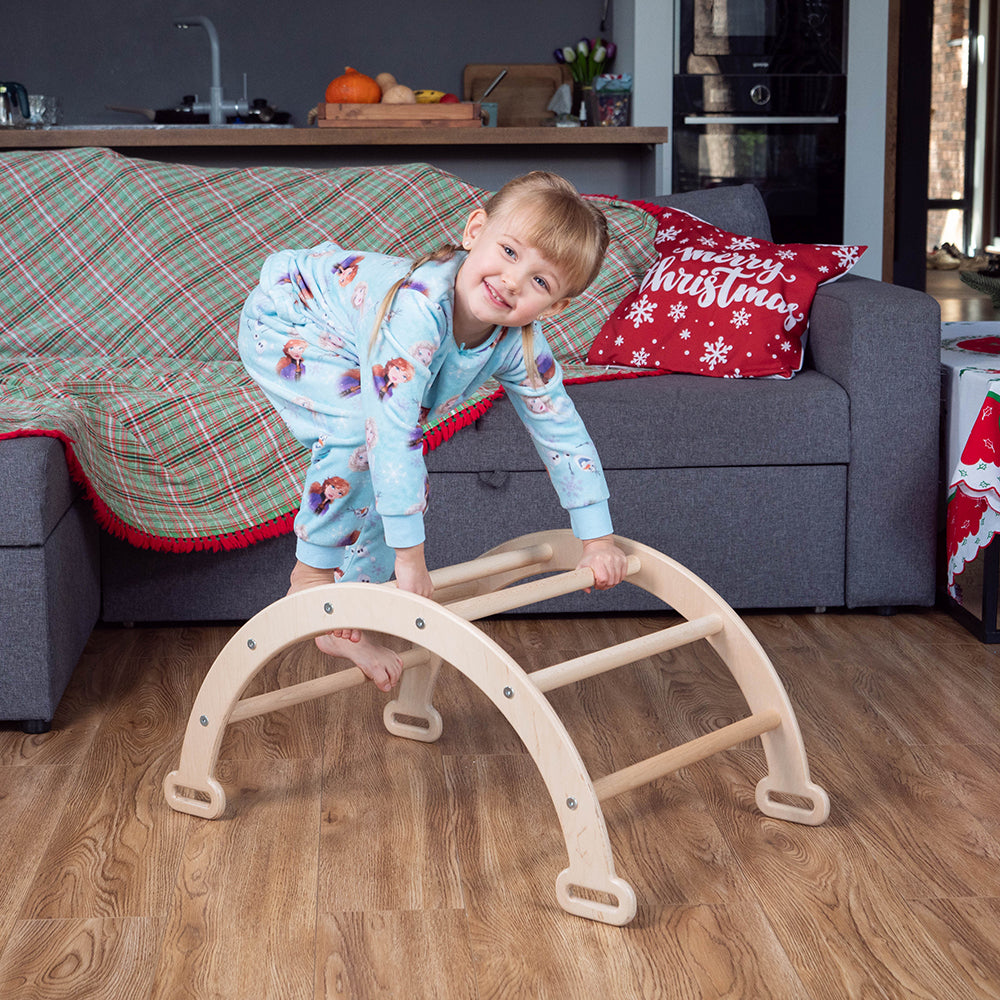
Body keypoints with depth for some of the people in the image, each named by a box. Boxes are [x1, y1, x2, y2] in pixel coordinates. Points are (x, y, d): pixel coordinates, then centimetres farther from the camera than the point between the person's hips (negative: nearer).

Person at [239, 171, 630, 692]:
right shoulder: (419, 306, -44)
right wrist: (409, 558, -42)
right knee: (365, 426, -31)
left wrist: (597, 539, -7)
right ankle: (311, 571, -11)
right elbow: (392, 427, -45)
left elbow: (563, 432, -9)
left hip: (348, 344, 7)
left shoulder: (519, 345, -21)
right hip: (282, 320, -7)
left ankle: (344, 625, 14)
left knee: (403, 481, -1)